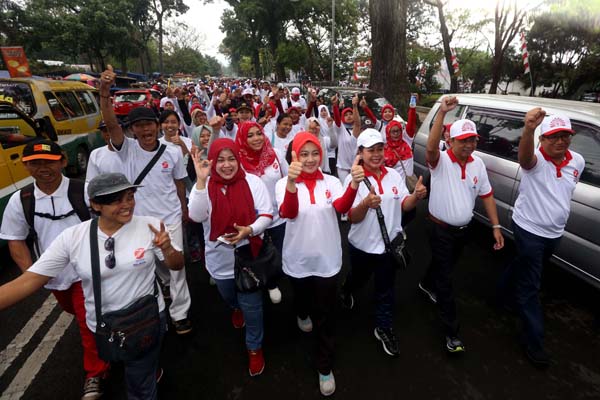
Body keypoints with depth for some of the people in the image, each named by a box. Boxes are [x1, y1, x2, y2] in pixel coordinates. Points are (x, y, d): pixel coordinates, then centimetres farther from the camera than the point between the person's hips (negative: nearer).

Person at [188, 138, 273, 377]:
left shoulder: (252, 181, -10)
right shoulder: (205, 186, -10)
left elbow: (267, 214, -9)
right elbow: (196, 216, -26)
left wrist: (250, 230, -28)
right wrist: (201, 180, -34)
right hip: (220, 259, 2)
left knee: (251, 306, 9)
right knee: (228, 297, 30)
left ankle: (254, 347, 34)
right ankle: (236, 308, 67)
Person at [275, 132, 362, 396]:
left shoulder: (331, 182, -6)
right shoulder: (284, 183, -11)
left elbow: (342, 207, -25)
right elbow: (288, 212, -30)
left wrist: (355, 184, -47)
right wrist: (291, 182, -51)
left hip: (327, 259, 0)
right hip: (298, 259, 0)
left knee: (325, 316, 11)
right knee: (302, 298, 27)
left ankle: (325, 367, 33)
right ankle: (302, 314, 64)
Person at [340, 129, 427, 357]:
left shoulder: (394, 175, -4)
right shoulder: (354, 180, -16)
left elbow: (405, 206, 2)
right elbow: (353, 218, -20)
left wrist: (416, 196, -20)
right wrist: (366, 203, -40)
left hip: (390, 243, 3)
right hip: (362, 245, -2)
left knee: (385, 289, 15)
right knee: (359, 279, 23)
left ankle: (383, 329, 35)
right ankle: (346, 291, 58)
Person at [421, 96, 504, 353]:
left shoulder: (478, 164, 0)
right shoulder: (441, 161, -17)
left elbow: (486, 195, 5)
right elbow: (430, 148, -41)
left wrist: (496, 226, 1)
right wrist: (442, 113, -48)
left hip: (463, 229, 6)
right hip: (441, 229, -6)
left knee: (445, 266, 26)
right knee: (445, 277, 1)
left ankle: (427, 285, 57)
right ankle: (451, 331, 11)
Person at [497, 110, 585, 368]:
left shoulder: (577, 161, 0)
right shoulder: (535, 159, -21)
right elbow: (524, 156, -48)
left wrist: (558, 216, 22)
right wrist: (528, 129, -67)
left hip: (554, 232, 6)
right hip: (529, 230, -6)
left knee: (524, 267, 26)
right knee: (530, 285, 1)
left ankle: (506, 294, 53)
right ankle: (533, 341, 13)